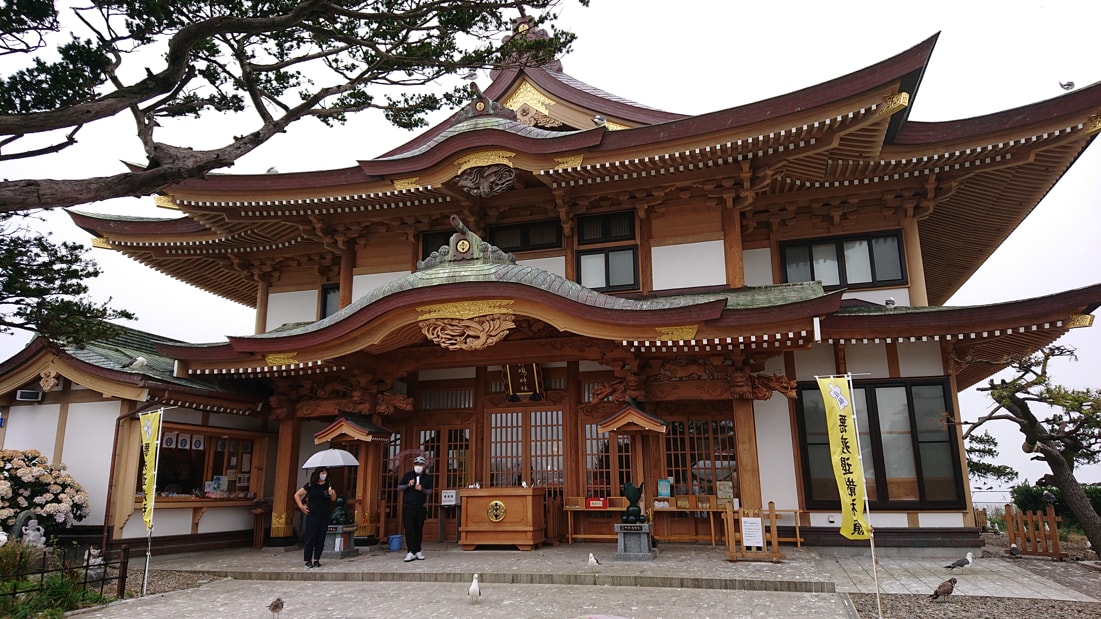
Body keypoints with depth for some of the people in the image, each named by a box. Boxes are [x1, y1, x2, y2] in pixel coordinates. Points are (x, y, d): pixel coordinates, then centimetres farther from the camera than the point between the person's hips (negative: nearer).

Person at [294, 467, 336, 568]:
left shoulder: (328, 485, 5)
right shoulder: (310, 485, -3)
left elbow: (333, 499, 3)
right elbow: (297, 495, 3)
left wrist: (332, 493, -18)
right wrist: (301, 506, -3)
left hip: (324, 516, 3)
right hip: (312, 515, -3)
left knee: (321, 539, 5)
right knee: (310, 538, -3)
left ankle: (316, 560, 14)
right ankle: (308, 560, 4)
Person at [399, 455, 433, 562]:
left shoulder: (427, 478, 10)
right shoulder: (407, 475, 8)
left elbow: (430, 491, 6)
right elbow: (399, 487, 6)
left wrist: (422, 489, -13)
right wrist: (408, 485, -12)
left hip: (420, 507, 2)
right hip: (408, 507, -2)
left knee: (419, 529, 4)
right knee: (409, 529, -8)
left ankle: (417, 551, 11)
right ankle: (411, 552, -11)